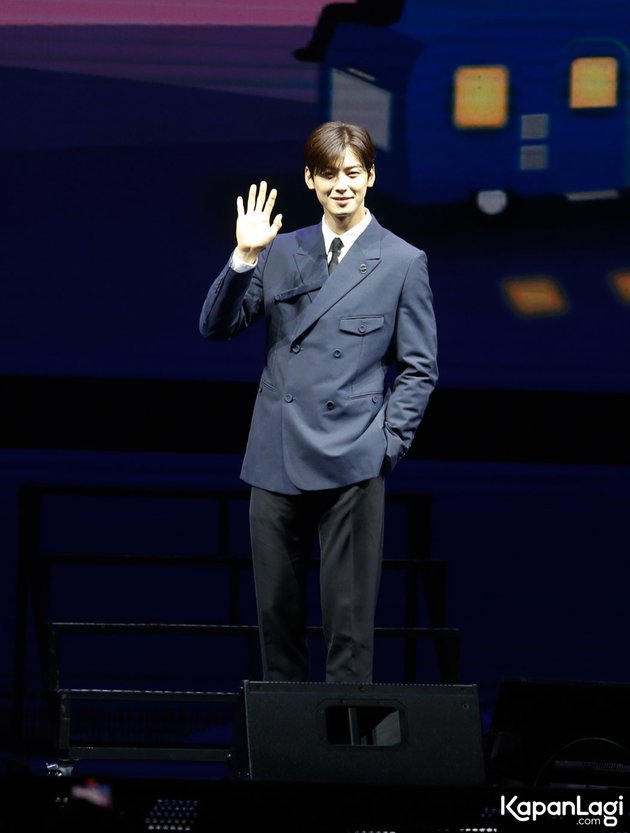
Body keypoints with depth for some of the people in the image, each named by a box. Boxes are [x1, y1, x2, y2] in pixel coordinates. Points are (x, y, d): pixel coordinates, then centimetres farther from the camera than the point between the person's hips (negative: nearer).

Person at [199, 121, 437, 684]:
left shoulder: (403, 263, 3)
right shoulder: (281, 252, 12)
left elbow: (420, 368, 3)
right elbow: (217, 326, 7)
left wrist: (387, 443, -7)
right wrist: (244, 257, -7)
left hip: (352, 464, -3)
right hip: (276, 460, 4)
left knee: (350, 615, -3)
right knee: (277, 609, 8)